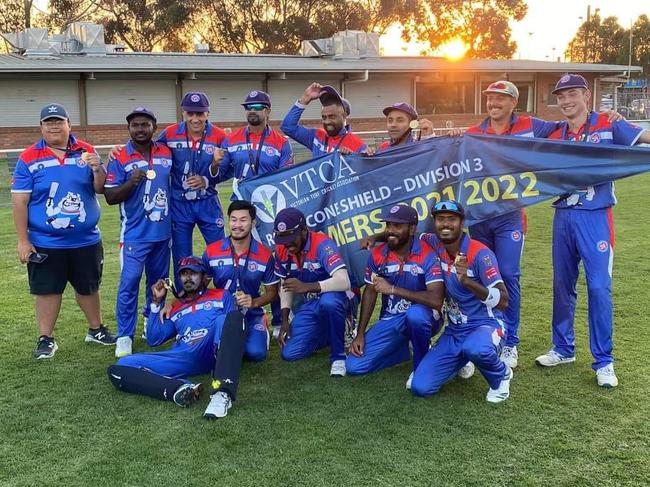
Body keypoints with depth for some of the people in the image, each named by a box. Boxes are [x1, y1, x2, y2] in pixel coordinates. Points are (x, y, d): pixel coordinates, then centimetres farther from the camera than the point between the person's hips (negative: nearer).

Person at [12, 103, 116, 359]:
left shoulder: (86, 151, 1)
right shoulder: (29, 158, -6)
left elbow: (101, 189, 1)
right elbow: (20, 201, -5)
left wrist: (98, 170, -21)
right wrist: (23, 240, -8)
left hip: (86, 240, 2)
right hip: (45, 243, -2)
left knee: (88, 287, 16)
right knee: (47, 290, 6)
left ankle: (96, 330, 33)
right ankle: (46, 339, 20)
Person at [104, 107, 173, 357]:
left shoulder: (166, 153, 5)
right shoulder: (120, 158, -6)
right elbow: (110, 197, -8)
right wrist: (131, 183, -24)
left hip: (163, 231, 5)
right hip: (135, 234, -4)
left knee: (159, 280, 15)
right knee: (129, 284, -7)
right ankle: (124, 336, 1)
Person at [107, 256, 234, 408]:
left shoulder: (221, 296, 25)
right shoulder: (175, 309, 32)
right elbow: (154, 340, 22)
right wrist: (157, 302, 18)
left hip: (214, 353, -3)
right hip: (184, 358, 3)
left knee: (223, 319, -34)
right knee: (119, 368, -17)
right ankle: (179, 388, -42)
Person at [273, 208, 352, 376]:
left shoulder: (322, 244, -25)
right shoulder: (281, 250, -5)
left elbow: (344, 282, -38)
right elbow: (285, 285, 10)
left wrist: (306, 287, -45)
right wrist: (285, 321, 2)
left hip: (334, 299, -6)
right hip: (309, 305, 6)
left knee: (328, 301, -42)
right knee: (290, 353, -8)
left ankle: (339, 355, -19)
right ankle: (329, 335, 19)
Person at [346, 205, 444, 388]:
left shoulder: (427, 255, -21)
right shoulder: (377, 254, -5)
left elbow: (436, 300, -32)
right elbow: (370, 292, 6)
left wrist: (393, 289, -31)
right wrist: (360, 334, 0)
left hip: (421, 318, -4)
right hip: (390, 320, 5)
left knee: (415, 313, -42)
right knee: (354, 366, -8)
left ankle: (422, 366, -12)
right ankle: (404, 349, 15)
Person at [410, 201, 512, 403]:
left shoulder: (480, 253, -18)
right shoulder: (436, 248, -2)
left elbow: (503, 302, -24)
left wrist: (467, 281, -38)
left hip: (486, 325, -5)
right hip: (454, 331, 5)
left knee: (475, 349, -43)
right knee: (420, 387, -8)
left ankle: (501, 376, -6)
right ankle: (461, 360, 21)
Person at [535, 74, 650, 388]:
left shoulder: (608, 125, -2)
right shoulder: (555, 135, 10)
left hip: (595, 217, -5)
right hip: (563, 217, 5)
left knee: (599, 287, -5)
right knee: (562, 285, 13)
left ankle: (603, 361, 8)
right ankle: (563, 349, 29)